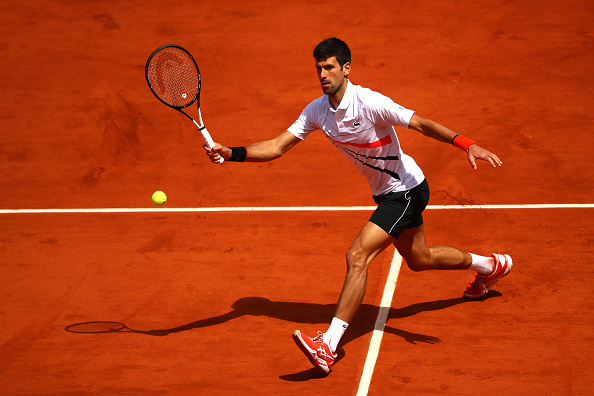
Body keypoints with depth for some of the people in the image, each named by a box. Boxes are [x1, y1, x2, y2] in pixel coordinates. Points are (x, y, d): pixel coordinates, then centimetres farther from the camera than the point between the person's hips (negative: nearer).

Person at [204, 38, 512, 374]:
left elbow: (422, 124, -29)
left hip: (408, 190, -9)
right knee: (419, 260, 27)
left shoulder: (370, 103, -26)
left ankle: (329, 346, -24)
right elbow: (276, 147, -5)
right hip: (388, 193, 9)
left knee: (357, 256, -21)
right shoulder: (317, 111, -5)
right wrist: (231, 153, -20)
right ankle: (490, 265, 54)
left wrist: (467, 145, -41)